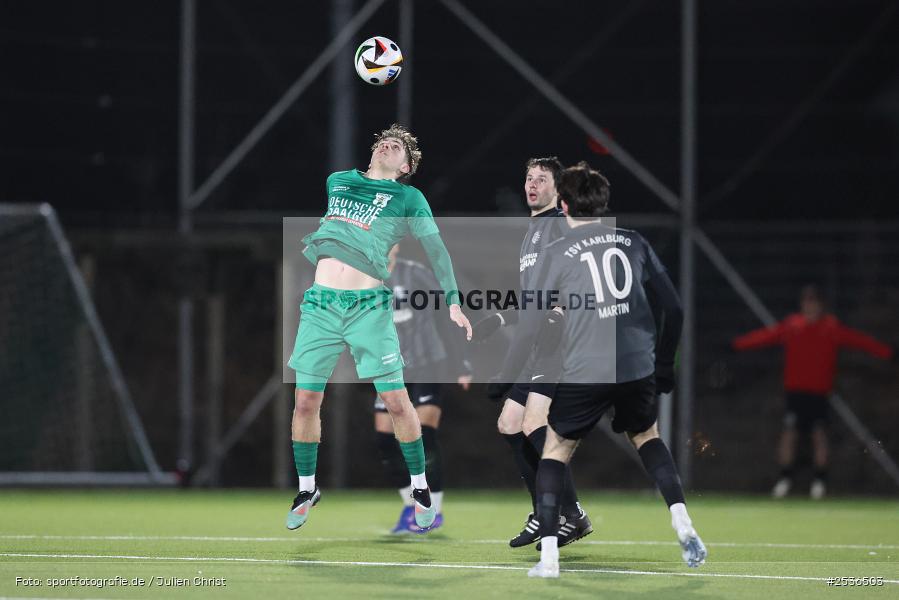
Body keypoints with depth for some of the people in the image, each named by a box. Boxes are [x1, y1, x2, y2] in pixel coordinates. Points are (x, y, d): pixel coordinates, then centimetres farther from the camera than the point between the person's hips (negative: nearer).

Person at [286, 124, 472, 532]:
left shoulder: (408, 199, 8)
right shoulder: (337, 181, 19)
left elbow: (435, 248, 1)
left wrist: (453, 301, -8)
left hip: (369, 306, -3)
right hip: (320, 302, 3)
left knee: (396, 401, -6)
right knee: (306, 401, 1)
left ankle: (420, 487, 9)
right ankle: (307, 489, 16)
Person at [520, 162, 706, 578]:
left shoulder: (557, 252, 0)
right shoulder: (633, 243, 9)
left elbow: (543, 323, 1)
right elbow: (672, 309, 10)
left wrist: (539, 369, 18)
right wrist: (664, 366, 21)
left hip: (583, 372, -3)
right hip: (639, 368, 3)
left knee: (556, 450, 13)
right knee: (647, 436, 29)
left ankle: (548, 555, 1)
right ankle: (682, 524, 11)